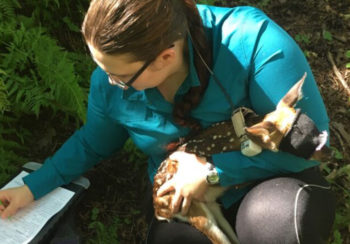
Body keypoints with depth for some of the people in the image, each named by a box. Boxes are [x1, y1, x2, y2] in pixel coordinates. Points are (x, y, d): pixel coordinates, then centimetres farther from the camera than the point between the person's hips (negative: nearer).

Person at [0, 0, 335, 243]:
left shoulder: (251, 42, -29)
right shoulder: (111, 76, -14)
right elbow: (92, 142, 6)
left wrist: (211, 169, -28)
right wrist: (32, 188, 0)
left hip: (267, 185, -3)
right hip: (181, 203, 4)